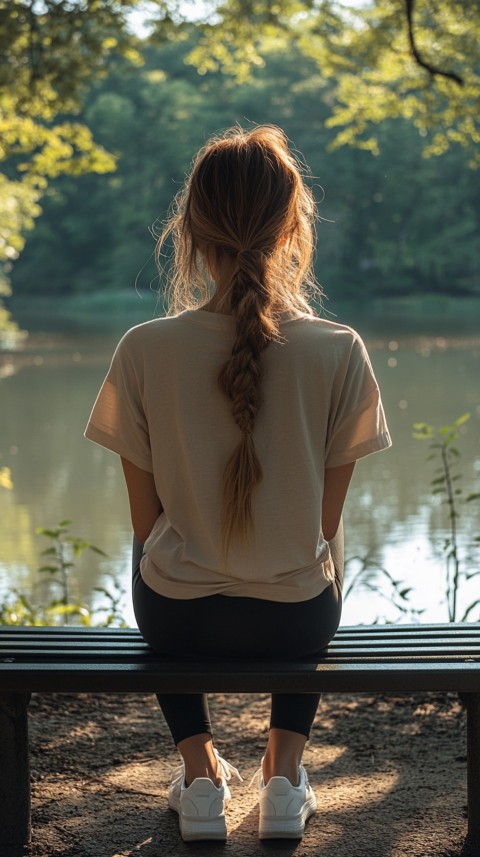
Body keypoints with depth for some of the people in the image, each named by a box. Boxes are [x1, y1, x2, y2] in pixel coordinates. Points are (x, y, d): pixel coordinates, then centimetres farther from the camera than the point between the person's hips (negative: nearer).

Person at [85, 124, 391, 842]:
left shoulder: (145, 351, -17)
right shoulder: (340, 353, -17)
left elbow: (147, 518, -5)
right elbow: (328, 519, -5)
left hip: (177, 620, 0)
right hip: (295, 622, 0)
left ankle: (200, 771, 29)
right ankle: (285, 771, 27)